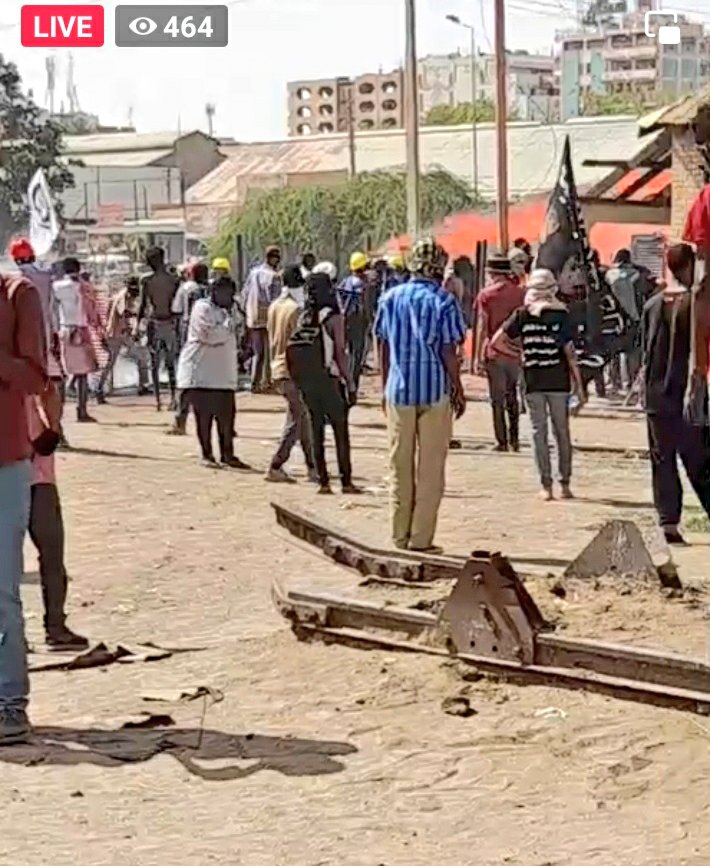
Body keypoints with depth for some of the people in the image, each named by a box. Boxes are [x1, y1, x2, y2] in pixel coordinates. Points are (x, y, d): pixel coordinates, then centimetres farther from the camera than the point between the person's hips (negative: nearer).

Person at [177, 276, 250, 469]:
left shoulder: (225, 311, 19)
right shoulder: (202, 308, -9)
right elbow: (211, 335, -21)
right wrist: (229, 321, -13)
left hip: (223, 374, 8)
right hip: (201, 373, -8)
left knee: (227, 415, 5)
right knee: (204, 415, -1)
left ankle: (227, 455, 11)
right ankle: (207, 455, 6)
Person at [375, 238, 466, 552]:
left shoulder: (390, 298, 4)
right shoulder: (443, 302, -9)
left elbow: (384, 348, 7)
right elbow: (448, 353, -9)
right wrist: (458, 391, 2)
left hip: (398, 392, 3)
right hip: (434, 392, -3)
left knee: (399, 467, 11)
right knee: (430, 468, 4)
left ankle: (400, 536, 14)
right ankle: (421, 538, 4)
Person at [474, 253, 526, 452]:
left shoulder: (486, 295, -5)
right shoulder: (521, 292, 3)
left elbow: (482, 328, -7)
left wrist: (478, 358, -5)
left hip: (494, 353, -3)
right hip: (516, 352, 3)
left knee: (497, 400, 3)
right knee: (512, 396, 18)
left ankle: (502, 442, 2)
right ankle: (514, 439, 16)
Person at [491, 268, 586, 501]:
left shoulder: (522, 315, -1)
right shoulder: (561, 315, -4)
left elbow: (497, 341, -4)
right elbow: (569, 352, -6)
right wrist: (579, 385, -1)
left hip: (533, 383, 0)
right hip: (559, 381, 0)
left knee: (539, 431, 5)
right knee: (562, 431, 9)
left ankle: (546, 486, 2)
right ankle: (565, 484, 11)